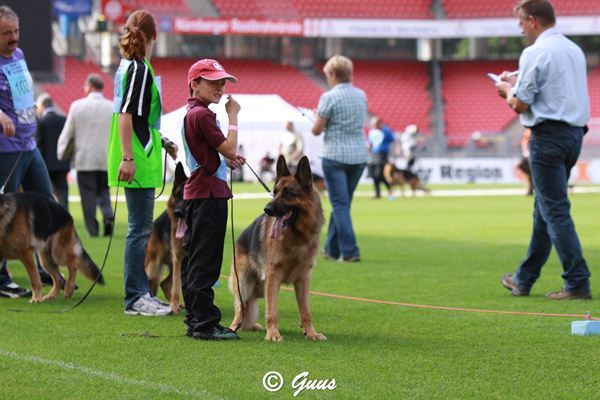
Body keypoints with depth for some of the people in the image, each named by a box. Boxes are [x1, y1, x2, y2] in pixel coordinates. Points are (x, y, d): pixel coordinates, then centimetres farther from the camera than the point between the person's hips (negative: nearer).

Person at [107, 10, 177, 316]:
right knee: (140, 228, -6)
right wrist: (128, 157, -25)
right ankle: (135, 298, -3)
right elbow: (125, 113, -21)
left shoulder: (127, 67, 15)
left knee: (140, 228, 14)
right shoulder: (140, 69, -14)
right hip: (137, 162, -10)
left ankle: (140, 292, 20)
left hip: (140, 159, 10)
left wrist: (162, 143, 32)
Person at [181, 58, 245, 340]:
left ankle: (195, 321, 17)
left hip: (196, 192, 11)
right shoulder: (201, 115, -14)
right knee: (205, 262, -9)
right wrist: (233, 116, -8)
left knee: (192, 260, 11)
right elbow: (229, 148, -17)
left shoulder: (191, 113, 17)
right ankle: (205, 324, -9)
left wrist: (228, 160, 9)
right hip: (208, 193, -11)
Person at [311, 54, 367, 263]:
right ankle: (332, 249, 24)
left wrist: (318, 118, 11)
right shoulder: (361, 95, 9)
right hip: (359, 155, 6)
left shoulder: (330, 97, -11)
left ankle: (349, 251, -12)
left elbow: (316, 130, -10)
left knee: (340, 204, -4)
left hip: (336, 156, -6)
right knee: (343, 203, 16)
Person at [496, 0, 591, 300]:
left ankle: (578, 283, -12)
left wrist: (507, 89, 8)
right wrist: (518, 82, 21)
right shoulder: (574, 50, 14)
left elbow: (520, 104, -13)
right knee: (543, 208, 16)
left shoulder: (535, 53, -12)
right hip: (574, 133, 9)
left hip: (548, 137, -9)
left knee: (555, 211, -7)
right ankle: (524, 279, 24)